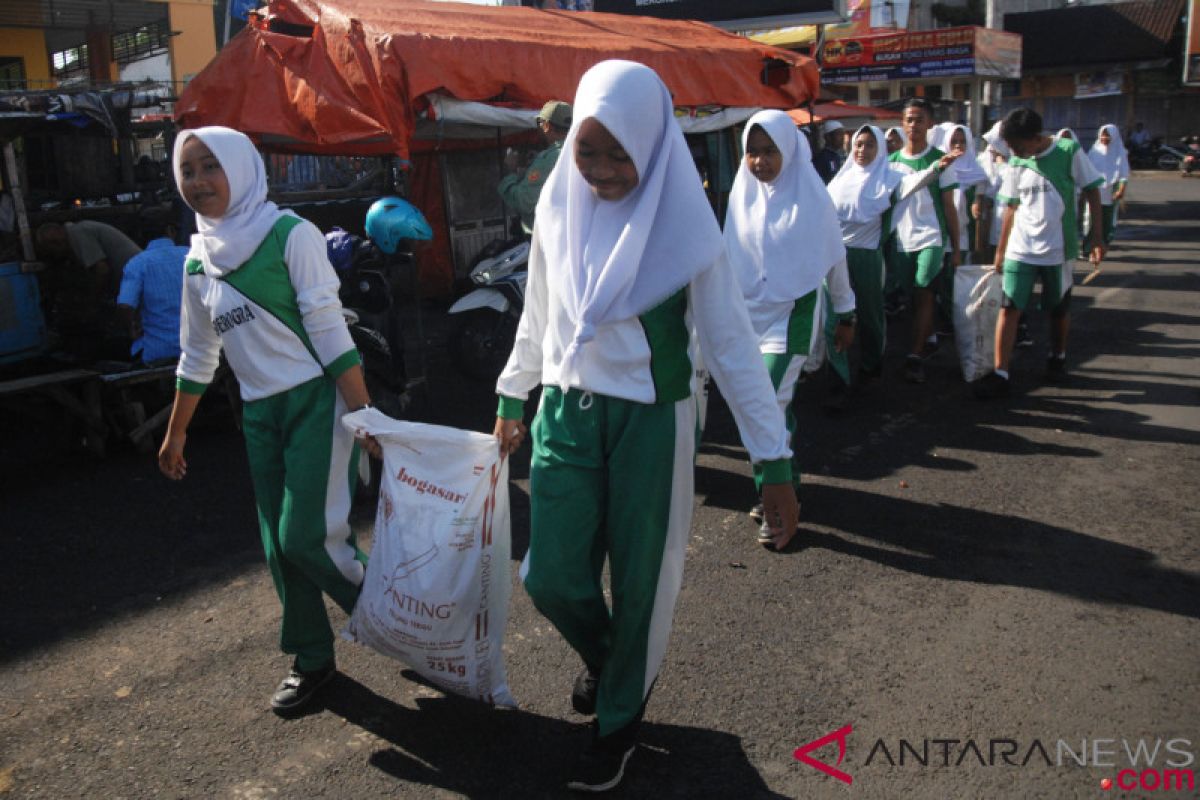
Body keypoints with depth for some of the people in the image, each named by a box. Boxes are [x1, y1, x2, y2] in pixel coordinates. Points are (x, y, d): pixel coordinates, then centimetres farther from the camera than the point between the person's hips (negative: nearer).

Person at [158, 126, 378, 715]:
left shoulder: (290, 234, -8)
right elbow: (198, 357, 19)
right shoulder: (199, 261, 10)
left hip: (315, 400, -6)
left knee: (307, 537, -11)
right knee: (280, 545, 9)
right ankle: (311, 657, 26)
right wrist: (175, 434, 22)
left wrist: (365, 414, -17)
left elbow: (329, 329, -13)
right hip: (259, 412, 6)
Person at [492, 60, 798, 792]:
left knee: (640, 581, 8)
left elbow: (731, 344, -11)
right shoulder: (558, 205, -2)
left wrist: (776, 463, -12)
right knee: (551, 576, 5)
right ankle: (606, 660, 40)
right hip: (567, 411, 3)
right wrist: (513, 401, 19)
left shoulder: (685, 224, -13)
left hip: (650, 421, -3)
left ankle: (619, 719, 34)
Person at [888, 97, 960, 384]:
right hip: (900, 241, 3)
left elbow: (949, 207, 4)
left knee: (924, 295, -11)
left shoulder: (939, 160, 2)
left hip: (931, 239, -3)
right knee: (909, 298, 4)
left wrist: (956, 247, 1)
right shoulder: (892, 160, 9)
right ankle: (925, 341, 19)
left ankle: (915, 357, -11)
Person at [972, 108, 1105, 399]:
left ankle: (1058, 357, 36)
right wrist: (1001, 249, 12)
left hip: (1057, 247, -2)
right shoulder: (1016, 163, 4)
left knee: (1059, 308, 12)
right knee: (1008, 307, -7)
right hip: (1020, 249, 2)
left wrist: (1095, 233, -7)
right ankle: (999, 373, -7)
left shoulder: (1068, 151, -7)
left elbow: (1091, 191, -1)